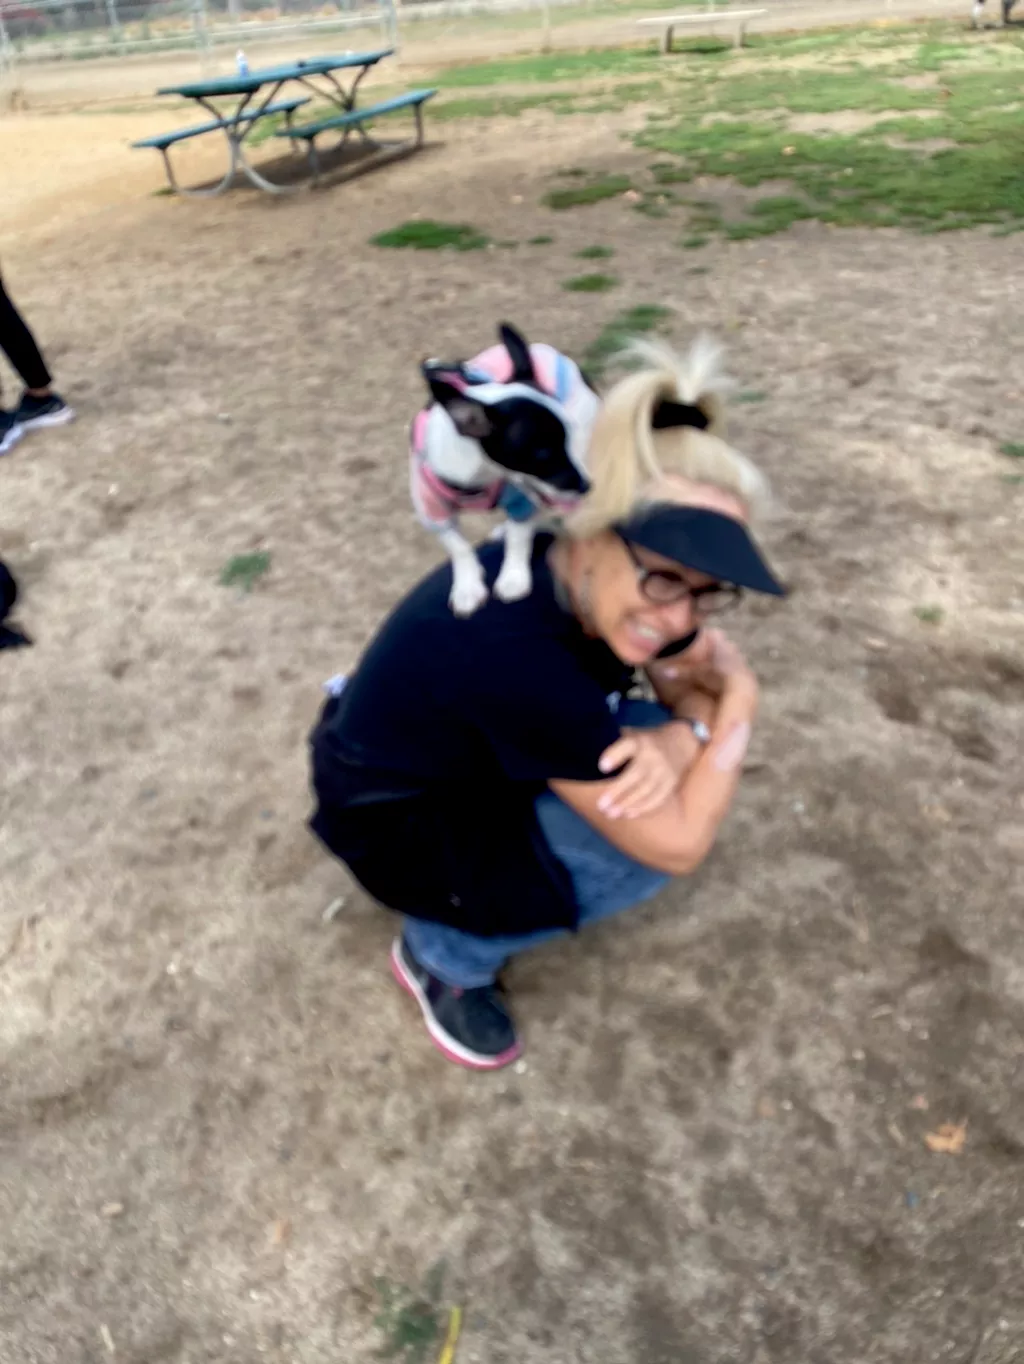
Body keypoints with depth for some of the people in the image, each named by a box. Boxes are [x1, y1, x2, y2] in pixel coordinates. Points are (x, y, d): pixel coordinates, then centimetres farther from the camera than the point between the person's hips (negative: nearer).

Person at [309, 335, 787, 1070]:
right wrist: (737, 700, -19)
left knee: (650, 779, -8)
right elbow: (680, 845, -31)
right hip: (389, 815, -7)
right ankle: (443, 953, 1)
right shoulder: (520, 654, -40)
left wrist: (670, 741, -27)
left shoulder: (602, 587, -18)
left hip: (473, 758, 8)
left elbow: (706, 691, -5)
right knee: (648, 831, -23)